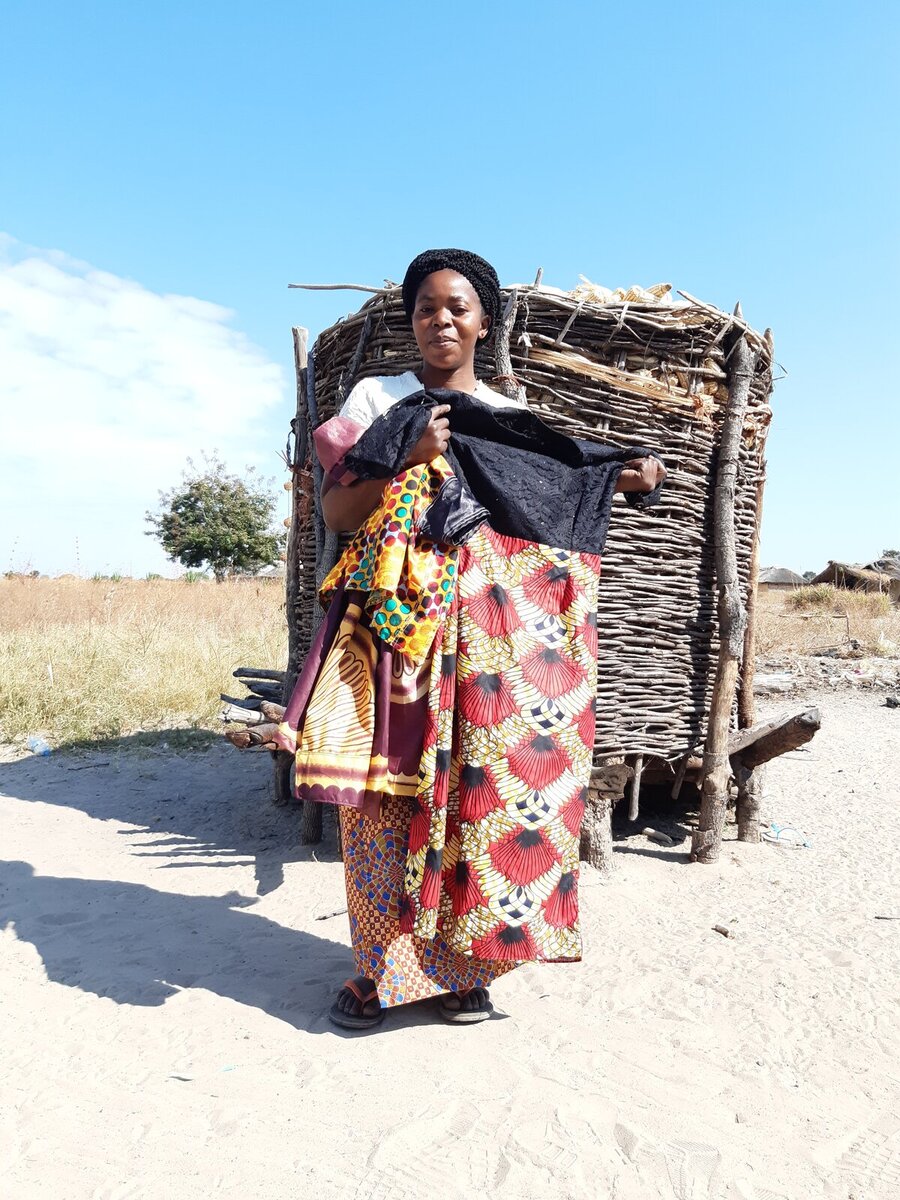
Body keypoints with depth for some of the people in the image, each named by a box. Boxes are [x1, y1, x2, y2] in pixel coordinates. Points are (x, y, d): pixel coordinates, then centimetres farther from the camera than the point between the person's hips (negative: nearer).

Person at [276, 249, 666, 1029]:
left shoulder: (512, 419, 16)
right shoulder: (377, 398, 9)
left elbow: (549, 506, 14)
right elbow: (335, 511, 1)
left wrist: (620, 481, 3)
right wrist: (411, 458, -10)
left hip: (488, 626, 2)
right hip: (393, 617, -2)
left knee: (480, 784, 1)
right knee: (389, 785, -4)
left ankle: (461, 961, 18)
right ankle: (383, 963, 13)